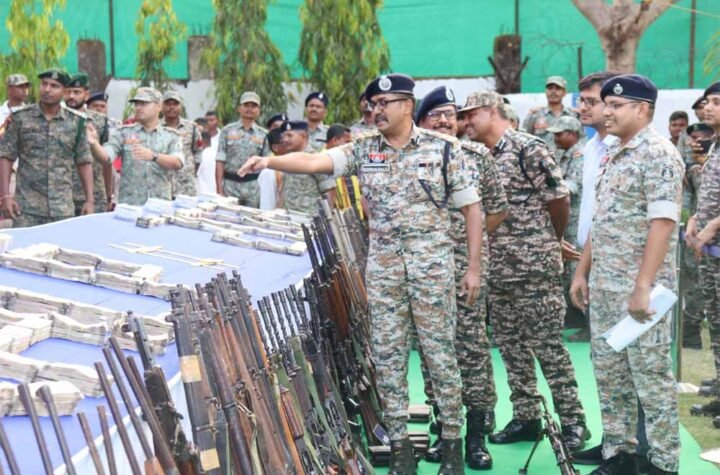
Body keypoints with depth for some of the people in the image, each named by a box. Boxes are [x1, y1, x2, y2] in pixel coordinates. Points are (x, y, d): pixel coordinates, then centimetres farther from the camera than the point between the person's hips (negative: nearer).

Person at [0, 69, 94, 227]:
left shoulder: (75, 122, 5)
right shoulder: (20, 118, 2)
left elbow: (84, 162, 8)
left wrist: (90, 200, 1)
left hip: (63, 209, 1)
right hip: (27, 208, -1)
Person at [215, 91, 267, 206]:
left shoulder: (263, 135, 6)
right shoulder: (227, 131, 4)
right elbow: (220, 162, 0)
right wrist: (219, 190, -7)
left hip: (253, 188, 1)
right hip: (230, 184, -1)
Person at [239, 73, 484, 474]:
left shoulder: (443, 148, -4)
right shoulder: (364, 150, 4)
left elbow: (471, 208, -1)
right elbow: (313, 161, -8)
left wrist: (474, 267, -5)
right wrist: (269, 161, -26)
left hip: (432, 263, -3)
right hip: (382, 265, 3)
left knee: (440, 354, 2)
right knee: (388, 356, 5)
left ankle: (452, 439, 15)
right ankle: (399, 442, 15)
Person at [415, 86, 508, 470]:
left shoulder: (478, 155, 5)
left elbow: (497, 208, 10)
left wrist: (469, 240, 9)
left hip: (468, 267, -1)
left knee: (473, 348, -2)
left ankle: (476, 436, 5)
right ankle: (443, 429, 19)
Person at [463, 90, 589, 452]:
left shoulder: (527, 148, -11)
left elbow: (558, 197, -9)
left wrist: (553, 240, 4)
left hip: (534, 266, -8)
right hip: (497, 269, 8)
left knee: (547, 345, -3)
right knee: (510, 345, 12)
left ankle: (573, 421, 7)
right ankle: (526, 417, 22)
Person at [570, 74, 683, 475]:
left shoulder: (659, 154, -13)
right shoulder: (612, 157, 14)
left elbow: (662, 223, -19)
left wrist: (643, 286, -23)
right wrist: (583, 272, 16)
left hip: (640, 288, -9)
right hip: (604, 286, 9)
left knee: (652, 377, 0)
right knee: (610, 375, 12)